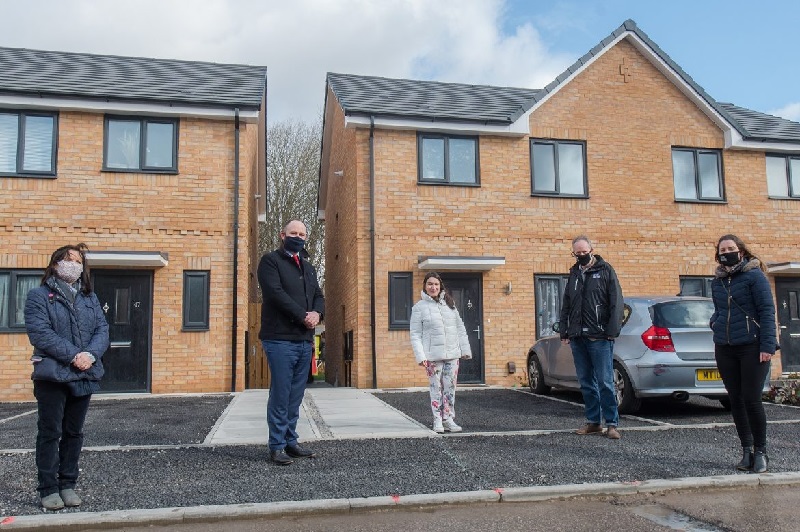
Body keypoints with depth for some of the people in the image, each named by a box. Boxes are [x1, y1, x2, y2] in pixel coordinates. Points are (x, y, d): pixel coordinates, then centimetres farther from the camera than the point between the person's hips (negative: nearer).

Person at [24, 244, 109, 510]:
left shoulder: (90, 297, 13)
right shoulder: (39, 296, -2)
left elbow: (102, 329, 5)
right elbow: (40, 333, -13)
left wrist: (91, 354, -14)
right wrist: (73, 355, -20)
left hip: (84, 375, 5)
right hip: (52, 375, -4)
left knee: (74, 433, 12)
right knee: (50, 433, 3)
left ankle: (68, 484, 22)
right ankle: (48, 488, 13)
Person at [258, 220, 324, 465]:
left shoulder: (308, 267, 21)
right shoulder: (270, 261, -1)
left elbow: (319, 296, 15)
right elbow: (276, 293, -14)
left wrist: (317, 313, -8)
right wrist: (303, 316, -15)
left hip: (305, 340, 7)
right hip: (280, 340, -7)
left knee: (295, 397, 11)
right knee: (280, 395, -3)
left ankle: (290, 442, 19)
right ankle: (277, 446, 6)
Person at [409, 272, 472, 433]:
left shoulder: (449, 303, 12)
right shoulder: (419, 307, 0)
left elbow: (460, 328, 12)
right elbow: (415, 334, -4)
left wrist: (465, 349, 6)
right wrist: (420, 356, -13)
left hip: (452, 354, 4)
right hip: (433, 356, -3)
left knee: (450, 388, 5)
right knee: (436, 388, -1)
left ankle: (449, 419, 14)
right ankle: (438, 421, 7)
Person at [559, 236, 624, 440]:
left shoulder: (605, 270, 1)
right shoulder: (574, 274, 17)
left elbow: (616, 302, -5)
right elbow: (566, 305, 19)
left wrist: (612, 331, -13)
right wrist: (564, 331, 12)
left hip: (599, 338, -5)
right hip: (578, 338, 6)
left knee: (605, 382, -5)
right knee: (586, 382, 9)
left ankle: (612, 423, 3)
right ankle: (593, 422, 18)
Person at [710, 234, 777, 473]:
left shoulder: (753, 275, -4)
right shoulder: (717, 281, 12)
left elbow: (767, 310, -9)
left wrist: (767, 345, -15)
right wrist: (715, 324, 7)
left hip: (752, 346, -5)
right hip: (724, 349, 5)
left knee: (751, 399, -5)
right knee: (736, 400, 8)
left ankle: (760, 451, 12)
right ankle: (747, 450, 20)